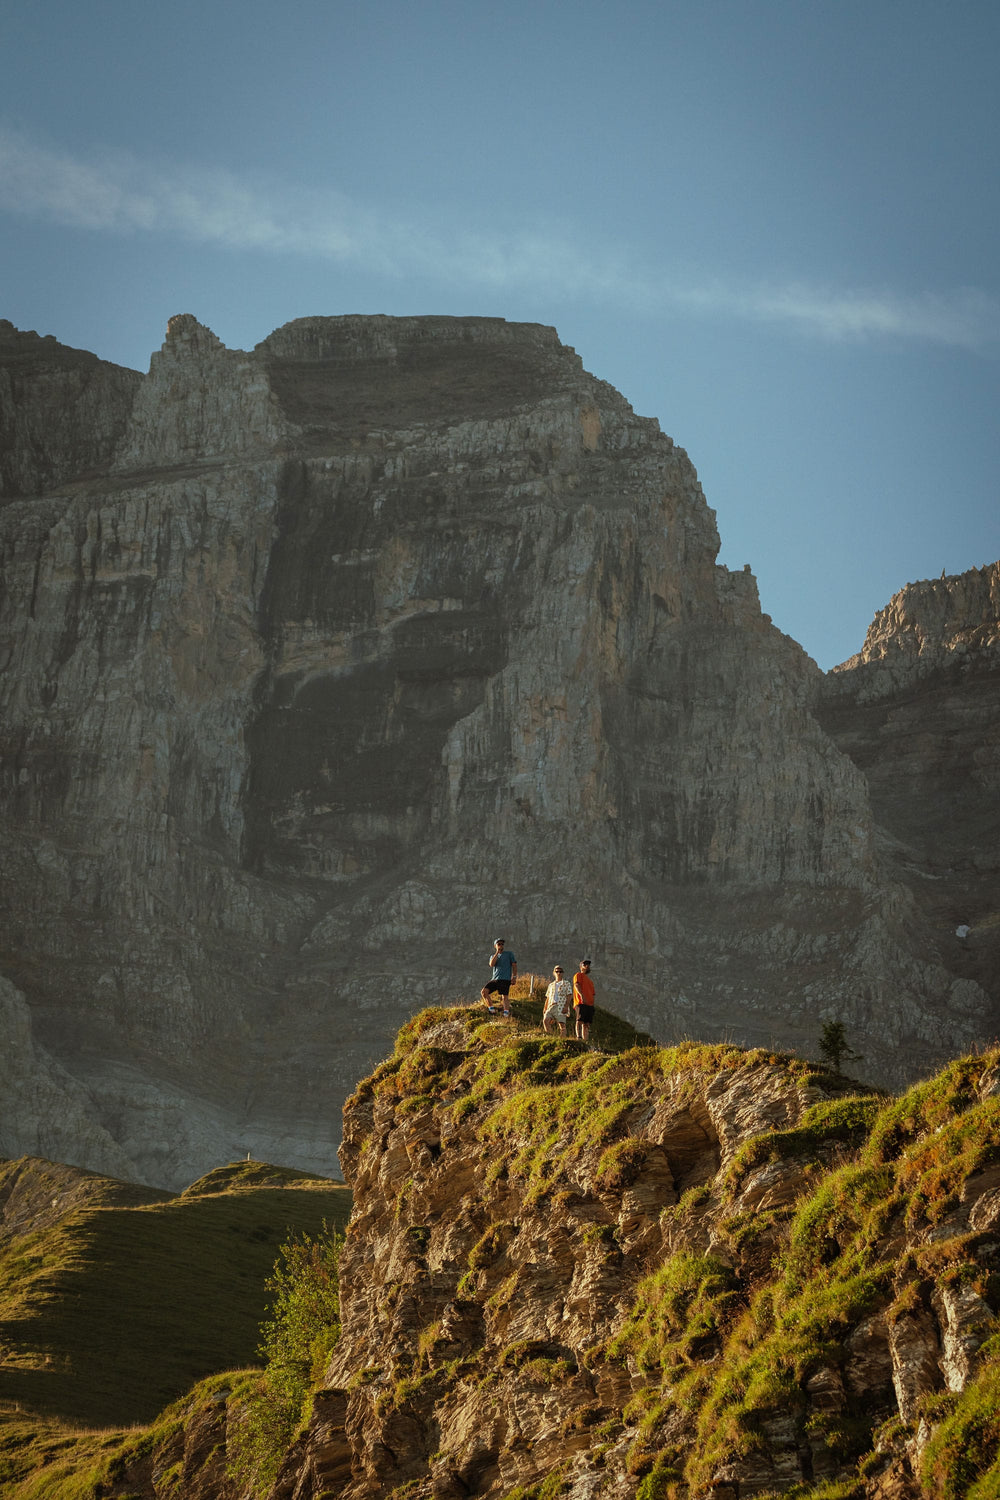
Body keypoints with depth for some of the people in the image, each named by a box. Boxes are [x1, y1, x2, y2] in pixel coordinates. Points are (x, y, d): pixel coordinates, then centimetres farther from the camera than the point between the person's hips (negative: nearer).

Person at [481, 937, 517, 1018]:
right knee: (484, 991, -15)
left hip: (505, 979, -4)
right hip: (494, 980, 4)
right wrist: (497, 952, -3)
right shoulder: (493, 956, 21)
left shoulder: (509, 954, 13)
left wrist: (514, 977, -5)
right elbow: (491, 964, -1)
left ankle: (506, 1014, -27)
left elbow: (514, 965, 9)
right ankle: (491, 1009, -7)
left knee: (505, 997, -19)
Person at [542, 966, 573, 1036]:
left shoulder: (566, 983, 11)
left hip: (561, 1007, -4)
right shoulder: (551, 985, 26)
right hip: (551, 1006, 4)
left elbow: (569, 996, 0)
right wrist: (545, 1009, 14)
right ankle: (550, 1037, -14)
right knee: (545, 1020, -19)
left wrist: (566, 1006, -13)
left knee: (562, 1025, -14)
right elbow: (547, 998, 25)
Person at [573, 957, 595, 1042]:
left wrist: (593, 1005, 20)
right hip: (581, 1003, -7)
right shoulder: (578, 975, 8)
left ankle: (586, 1040, -4)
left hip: (589, 1004, 7)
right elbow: (576, 985, -11)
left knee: (586, 1023, 0)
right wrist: (581, 995, -27)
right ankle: (579, 1037, -29)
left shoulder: (590, 980, 31)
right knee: (580, 1020, -19)